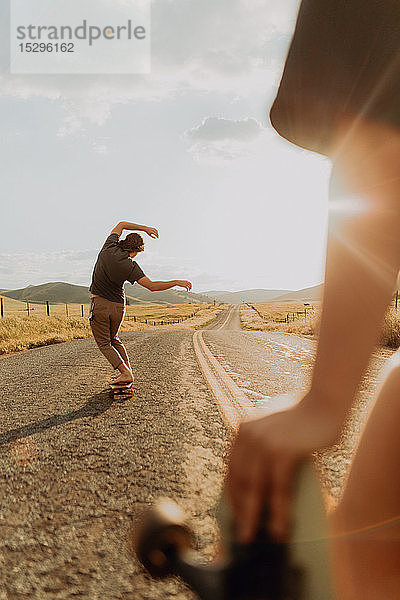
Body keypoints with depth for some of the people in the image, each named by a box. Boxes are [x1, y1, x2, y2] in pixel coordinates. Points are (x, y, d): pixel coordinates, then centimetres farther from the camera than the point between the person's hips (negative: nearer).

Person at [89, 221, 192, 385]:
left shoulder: (109, 248, -7)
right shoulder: (131, 266, -13)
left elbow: (121, 225, 10)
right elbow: (152, 286, -20)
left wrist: (145, 228, 12)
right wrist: (176, 282, -15)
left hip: (100, 303, -1)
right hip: (118, 307, 1)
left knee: (104, 343, 8)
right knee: (113, 338, 25)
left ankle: (125, 372, -4)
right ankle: (127, 367, 19)